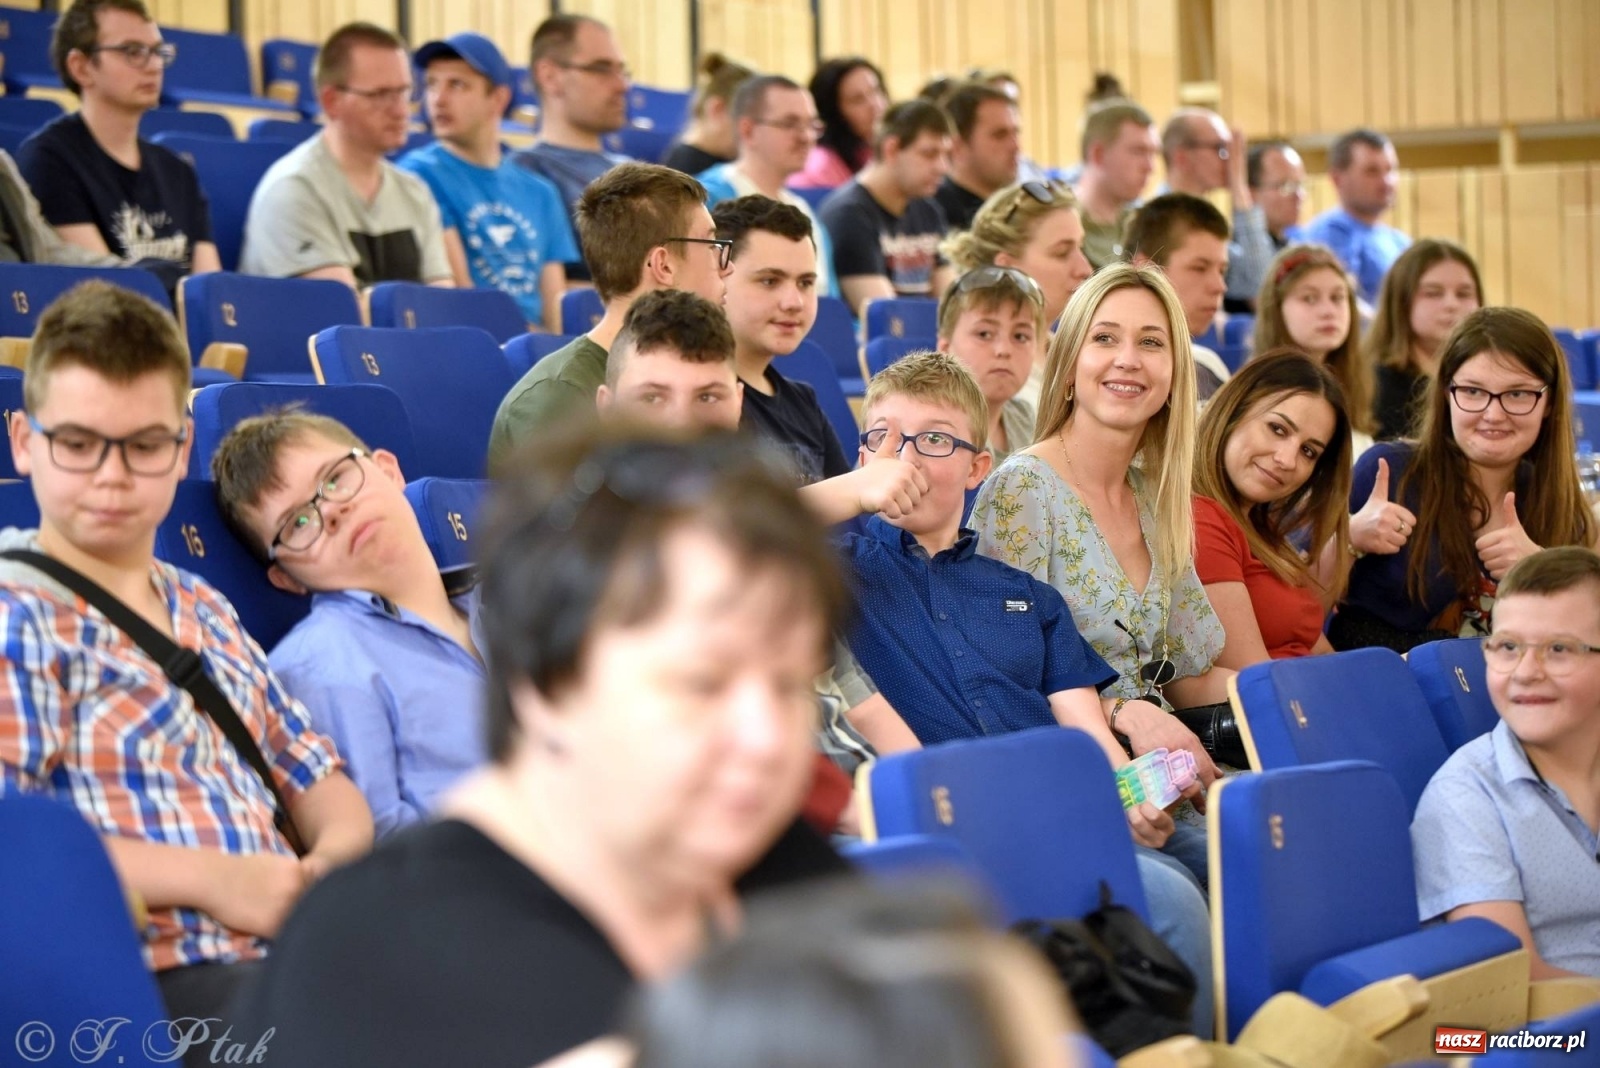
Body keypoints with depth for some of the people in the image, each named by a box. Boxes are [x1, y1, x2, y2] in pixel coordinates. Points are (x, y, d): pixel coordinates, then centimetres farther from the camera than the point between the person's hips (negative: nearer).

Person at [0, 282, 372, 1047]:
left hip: (289, 954, 8)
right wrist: (210, 879, -17)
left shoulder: (204, 610, 23)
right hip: (153, 980, -8)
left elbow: (314, 776, 24)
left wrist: (337, 852, 0)